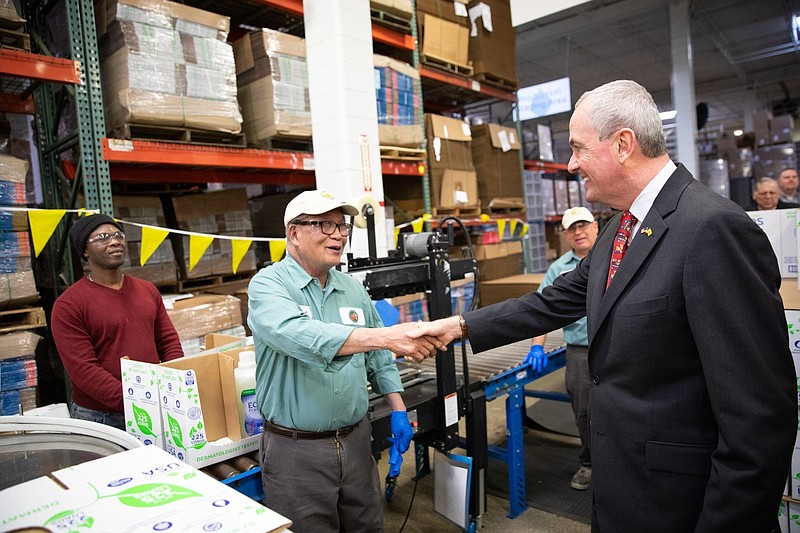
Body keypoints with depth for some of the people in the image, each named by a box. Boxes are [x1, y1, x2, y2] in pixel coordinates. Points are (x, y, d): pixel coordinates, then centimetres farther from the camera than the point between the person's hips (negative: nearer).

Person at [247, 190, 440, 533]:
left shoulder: (353, 289, 5)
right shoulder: (268, 284, -13)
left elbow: (378, 358, 14)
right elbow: (299, 336, -33)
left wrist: (398, 411, 7)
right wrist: (387, 335, -40)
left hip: (356, 438, 5)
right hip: (296, 449, -5)